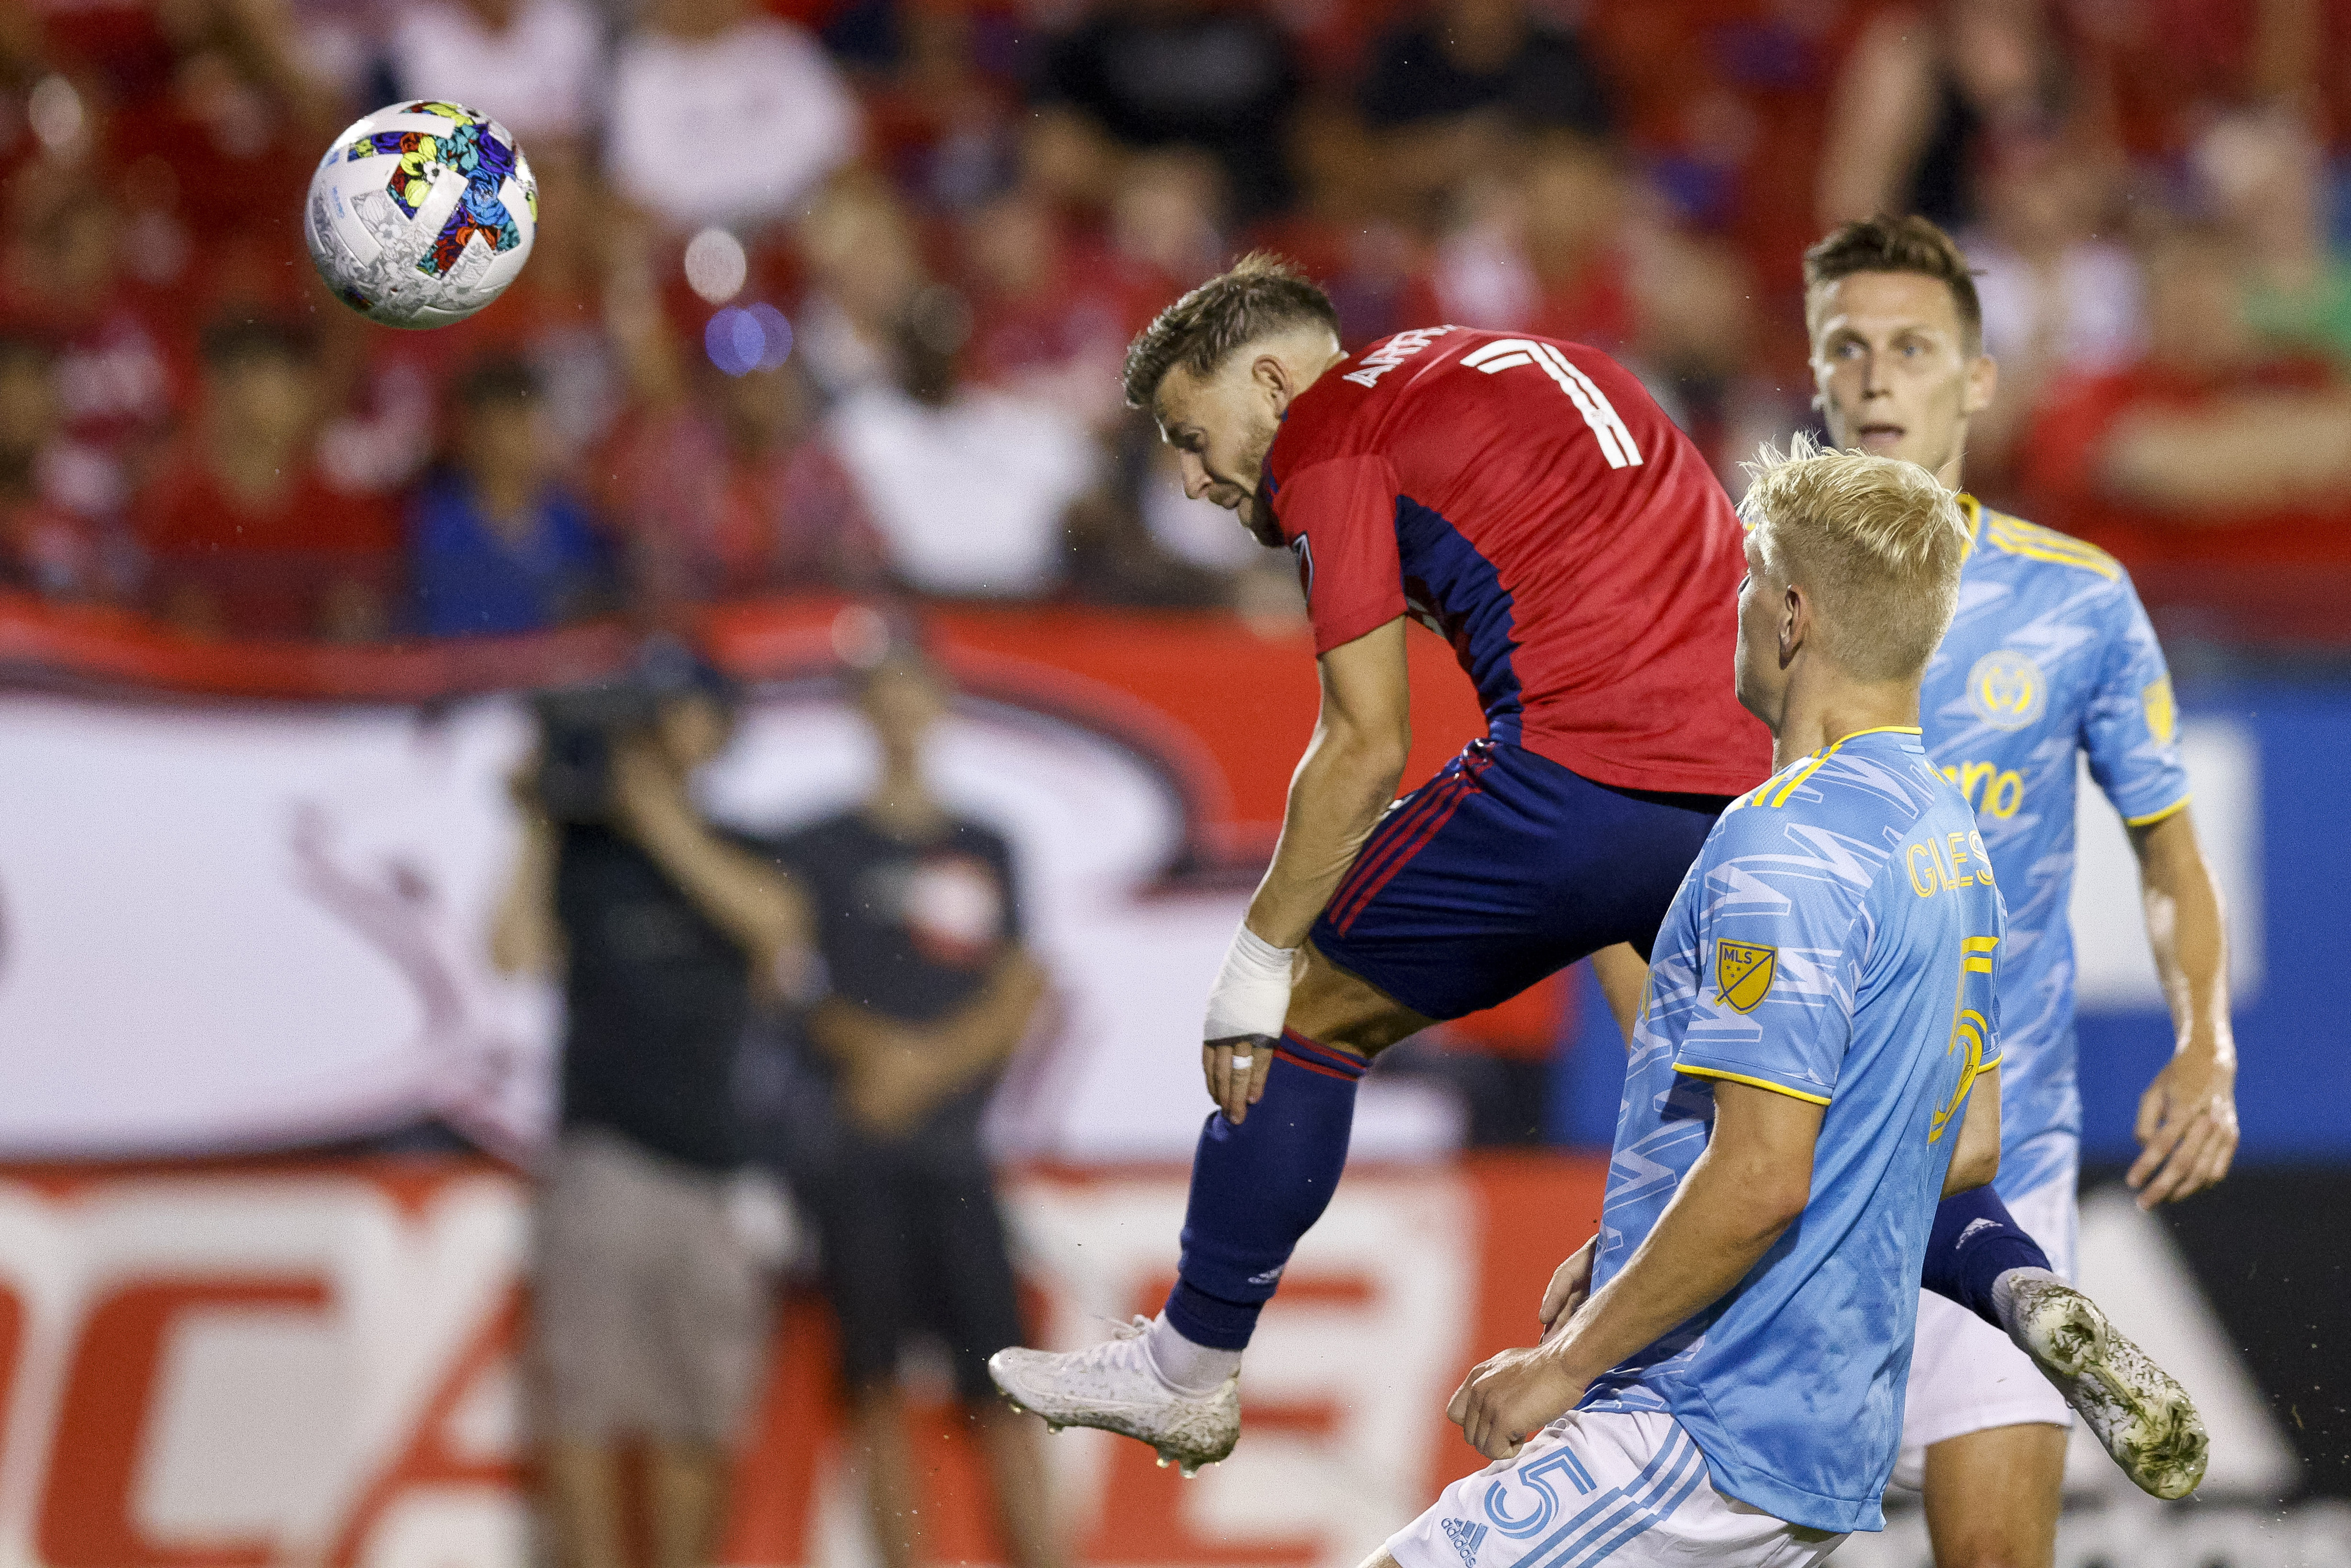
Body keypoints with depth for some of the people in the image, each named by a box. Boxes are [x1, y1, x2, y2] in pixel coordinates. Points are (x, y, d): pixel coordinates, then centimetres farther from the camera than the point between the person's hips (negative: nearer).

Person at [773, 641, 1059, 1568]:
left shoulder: (986, 851, 14)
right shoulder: (819, 850, 7)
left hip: (953, 1146, 2)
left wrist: (930, 1063, -7)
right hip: (853, 1150, -2)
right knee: (879, 1387, -5)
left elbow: (1019, 997, 7)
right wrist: (870, 1045, -11)